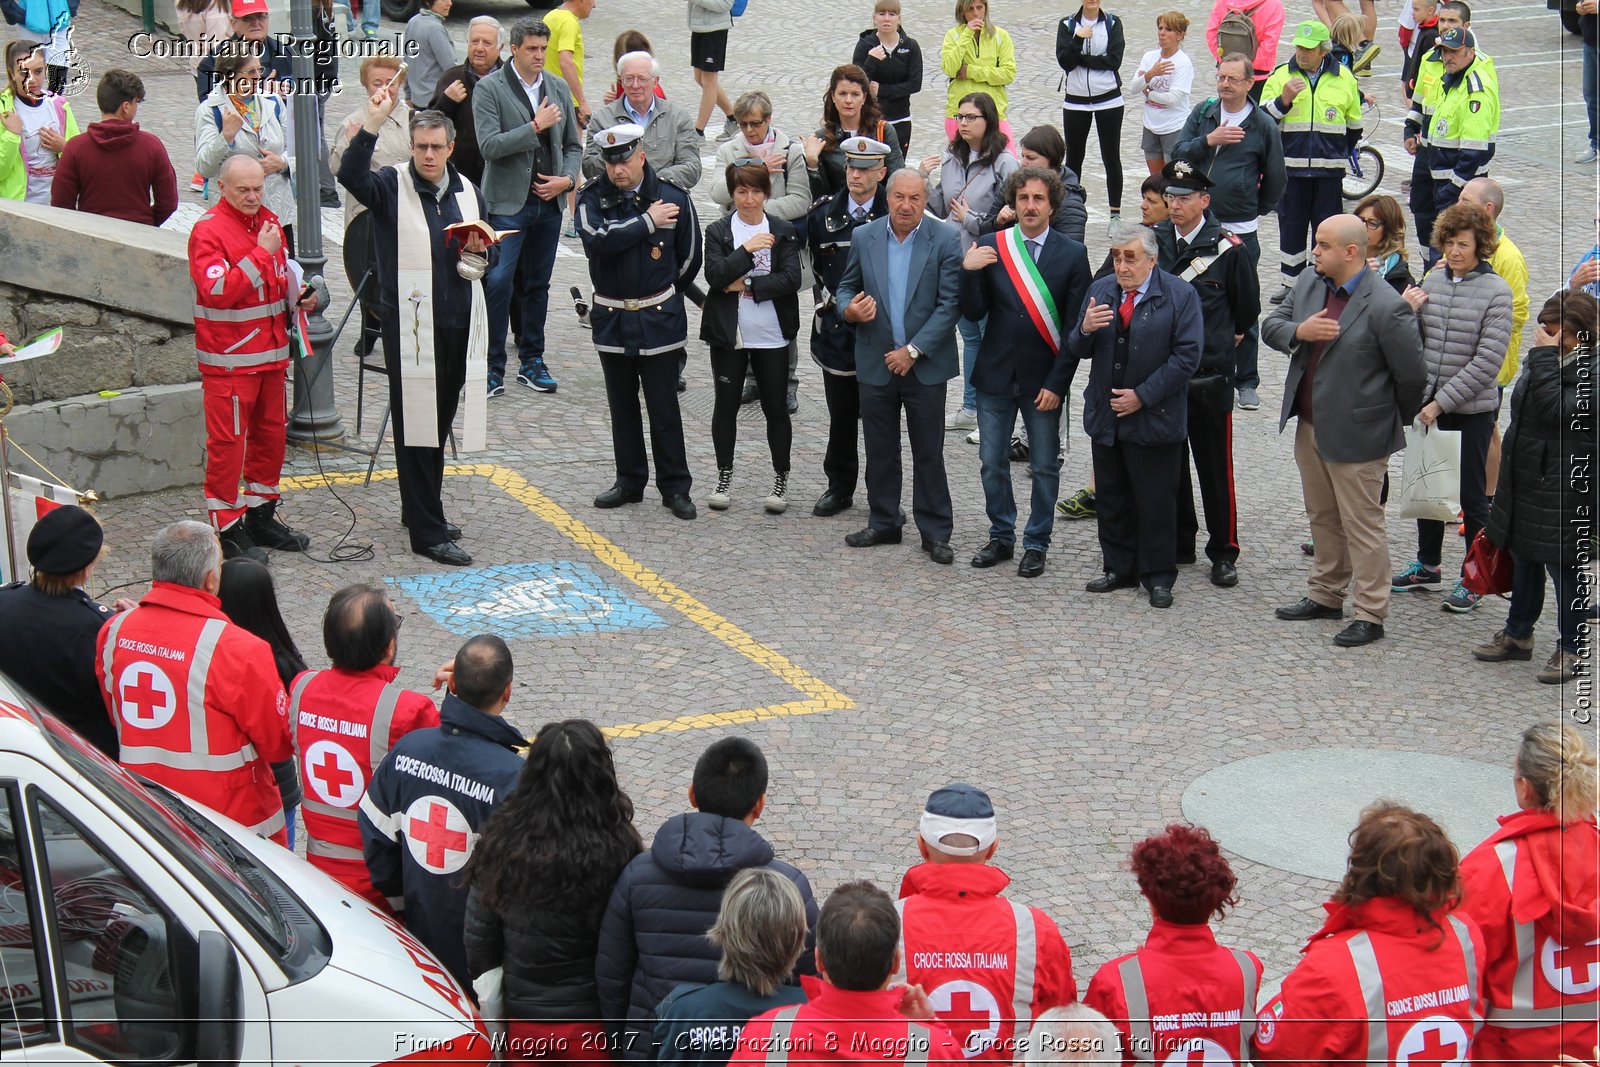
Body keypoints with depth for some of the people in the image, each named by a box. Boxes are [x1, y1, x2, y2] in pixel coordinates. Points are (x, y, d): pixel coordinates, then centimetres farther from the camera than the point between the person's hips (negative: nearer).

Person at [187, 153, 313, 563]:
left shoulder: (269, 221, 11)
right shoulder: (208, 230, -13)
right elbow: (218, 291, -24)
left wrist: (297, 294, 5)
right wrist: (260, 252, -24)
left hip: (270, 351, 8)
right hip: (229, 357, -8)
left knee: (270, 433, 14)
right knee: (227, 440, -5)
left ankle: (261, 517, 26)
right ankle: (227, 529, 1)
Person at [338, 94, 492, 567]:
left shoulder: (467, 193, 12)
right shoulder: (392, 186, -5)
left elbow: (483, 261, 22)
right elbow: (350, 175, -27)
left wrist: (475, 253, -2)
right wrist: (373, 123, -36)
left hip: (457, 324, 6)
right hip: (409, 324, -6)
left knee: (441, 421, 15)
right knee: (416, 425, -5)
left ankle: (422, 510, 30)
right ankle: (427, 532, -4)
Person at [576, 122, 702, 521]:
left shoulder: (672, 197, -5)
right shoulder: (593, 197, -3)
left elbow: (689, 259, 5)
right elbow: (596, 240, -23)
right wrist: (647, 222, -18)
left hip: (659, 320, -2)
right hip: (611, 319, 2)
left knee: (664, 407, 0)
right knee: (622, 405, 12)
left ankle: (675, 487, 7)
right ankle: (629, 481, 23)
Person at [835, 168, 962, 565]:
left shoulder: (946, 241, -7)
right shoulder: (864, 237, 2)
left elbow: (950, 304, -9)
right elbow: (845, 287, 12)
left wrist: (913, 350, -14)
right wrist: (849, 309, -13)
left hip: (924, 365, -3)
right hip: (876, 363, 3)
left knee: (929, 453, 3)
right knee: (879, 450, 11)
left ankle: (935, 532, 10)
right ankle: (884, 523, 24)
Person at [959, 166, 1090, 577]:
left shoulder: (1072, 254, -5)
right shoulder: (990, 247, 0)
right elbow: (973, 313, -2)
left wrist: (1057, 382, -10)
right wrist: (968, 272, -18)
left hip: (1043, 379, -2)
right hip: (995, 374, 2)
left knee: (1044, 467, 7)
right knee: (992, 463, 10)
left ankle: (1037, 543, 20)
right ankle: (1001, 537, 26)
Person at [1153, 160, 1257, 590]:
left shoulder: (1227, 248, -7)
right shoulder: (1154, 241, 2)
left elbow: (1247, 309, 6)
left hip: (1209, 376, -3)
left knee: (1215, 468, 2)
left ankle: (1224, 552, 11)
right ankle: (1178, 544, 23)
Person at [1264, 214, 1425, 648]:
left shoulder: (1385, 307, -22)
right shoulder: (1309, 283, 2)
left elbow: (1412, 375, -15)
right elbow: (1270, 326, 6)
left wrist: (1395, 422, 0)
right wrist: (1299, 331, -16)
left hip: (1355, 434, -8)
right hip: (1309, 426, 8)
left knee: (1362, 525, 1)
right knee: (1322, 517, 21)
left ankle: (1370, 615, 10)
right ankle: (1325, 595, 35)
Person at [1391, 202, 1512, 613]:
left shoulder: (1495, 291, -12)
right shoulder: (1432, 281, 2)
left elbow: (1488, 361, -16)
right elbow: (1415, 345, 9)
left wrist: (1442, 402, -17)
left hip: (1471, 409, -5)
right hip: (1428, 402, 5)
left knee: (1470, 495, 4)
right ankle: (1427, 565, 33)